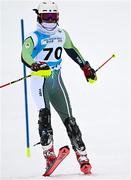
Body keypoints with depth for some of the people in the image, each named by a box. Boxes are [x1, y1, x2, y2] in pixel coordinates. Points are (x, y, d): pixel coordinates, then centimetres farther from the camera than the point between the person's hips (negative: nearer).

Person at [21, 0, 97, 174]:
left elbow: (71, 50, 28)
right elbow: (25, 55, -24)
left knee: (68, 118, 2)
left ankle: (82, 157, 2)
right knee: (44, 114, -21)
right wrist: (34, 65, -44)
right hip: (40, 80, -4)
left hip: (57, 80, 4)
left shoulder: (62, 35, 10)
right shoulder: (33, 38, -8)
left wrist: (85, 66, 30)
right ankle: (49, 154, -27)